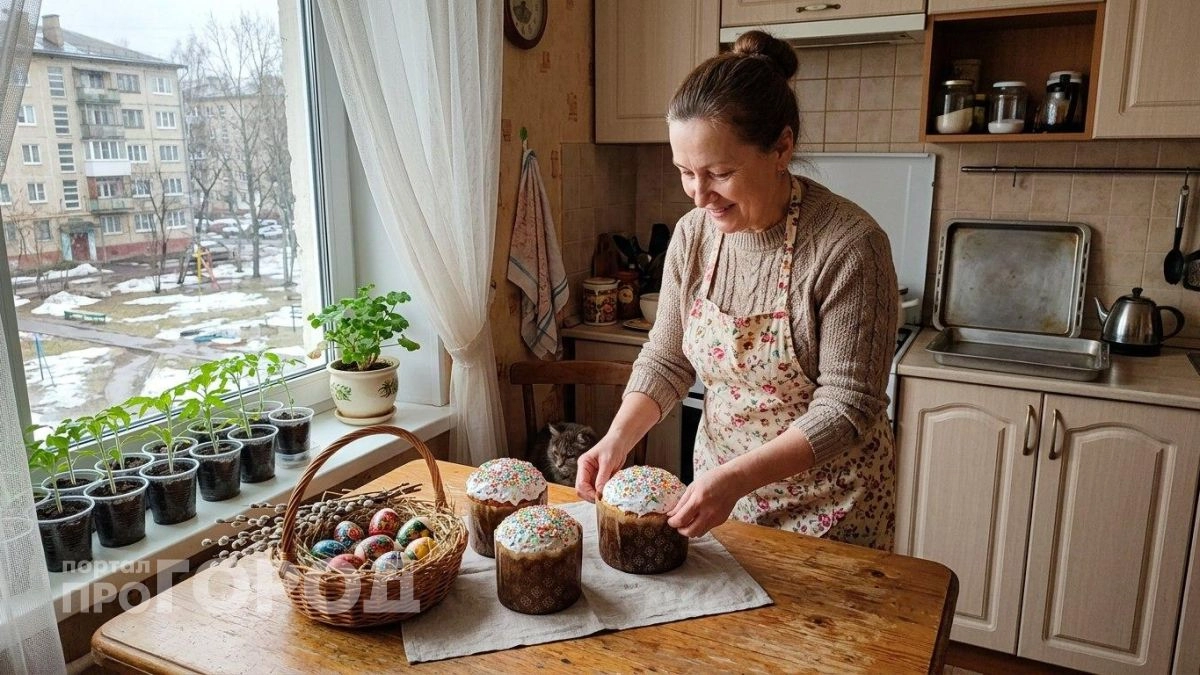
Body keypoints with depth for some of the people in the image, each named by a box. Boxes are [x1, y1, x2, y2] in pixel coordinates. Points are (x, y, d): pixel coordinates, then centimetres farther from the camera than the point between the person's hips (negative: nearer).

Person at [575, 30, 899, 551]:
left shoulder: (849, 245, -24)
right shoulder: (693, 234, -8)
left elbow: (846, 406, -23)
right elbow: (666, 360, 1)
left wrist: (739, 476, -33)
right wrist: (618, 439, -14)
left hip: (828, 501, -4)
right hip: (719, 483, 5)